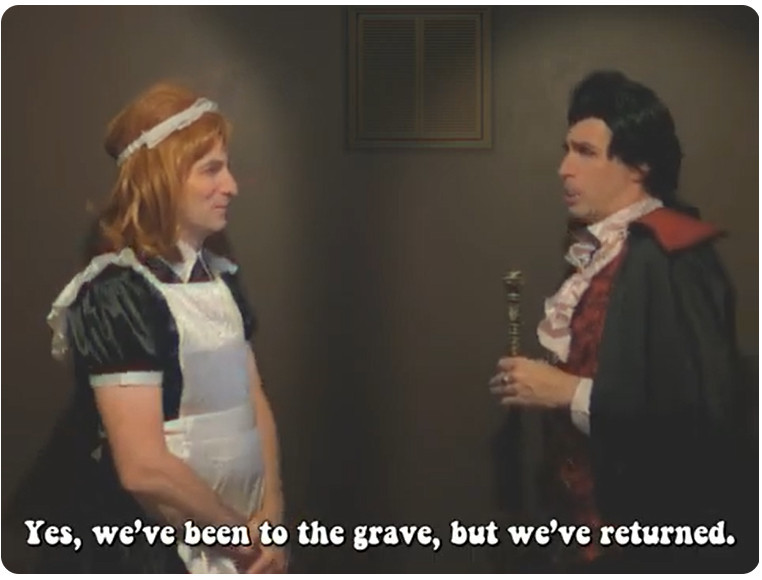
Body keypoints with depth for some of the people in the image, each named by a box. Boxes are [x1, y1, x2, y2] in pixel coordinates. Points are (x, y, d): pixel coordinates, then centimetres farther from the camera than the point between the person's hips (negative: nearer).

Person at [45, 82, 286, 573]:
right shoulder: (119, 294, -18)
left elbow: (254, 401, 4)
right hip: (158, 552, -7)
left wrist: (270, 516, -8)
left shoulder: (221, 278, 5)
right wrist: (241, 532, -12)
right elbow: (144, 468, -24)